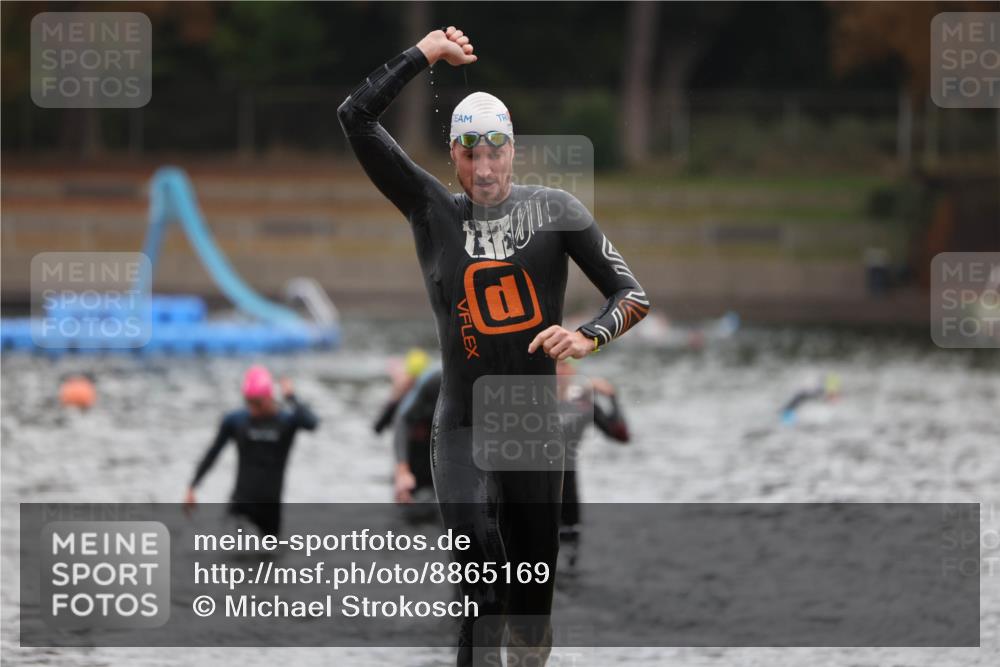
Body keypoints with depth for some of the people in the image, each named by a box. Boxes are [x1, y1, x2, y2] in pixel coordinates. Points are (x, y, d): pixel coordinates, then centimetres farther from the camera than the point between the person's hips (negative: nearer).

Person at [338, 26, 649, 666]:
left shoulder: (554, 209, 3)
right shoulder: (433, 210, 6)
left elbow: (634, 295, -3)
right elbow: (356, 117, 0)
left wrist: (589, 336, -23)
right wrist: (425, 54, 0)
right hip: (462, 432, -1)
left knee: (533, 594, 5)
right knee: (480, 563, -25)